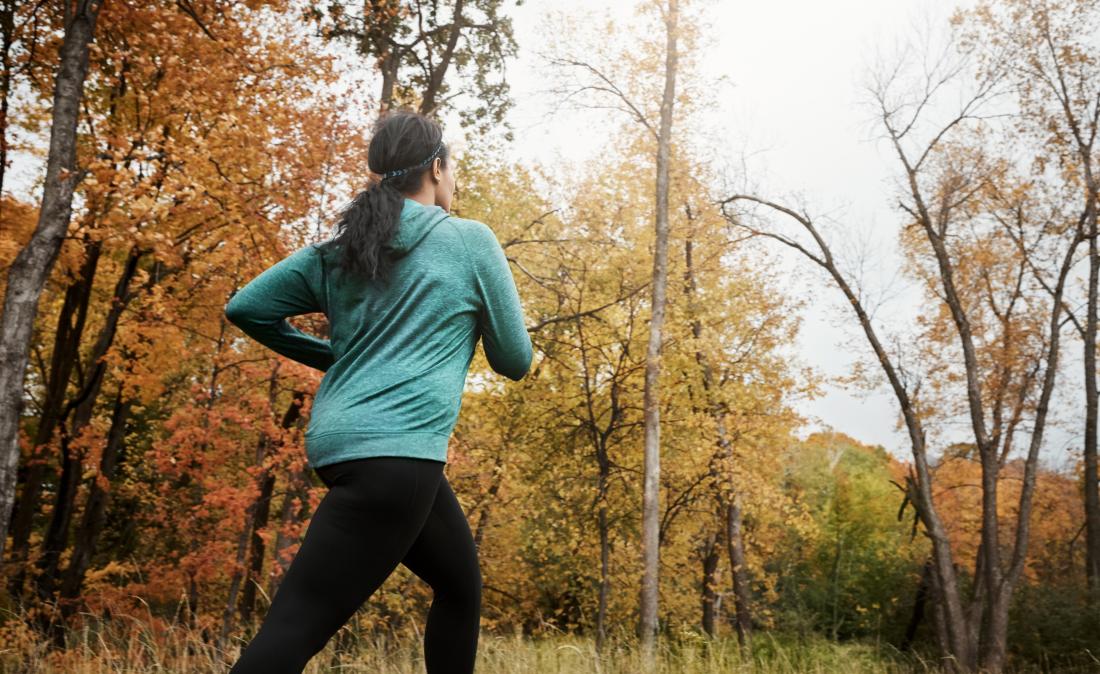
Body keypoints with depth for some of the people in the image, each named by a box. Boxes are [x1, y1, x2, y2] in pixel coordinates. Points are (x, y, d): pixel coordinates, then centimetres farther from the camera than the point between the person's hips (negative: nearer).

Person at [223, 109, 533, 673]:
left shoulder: (339, 248, 13)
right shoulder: (470, 239, -2)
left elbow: (244, 308, 12)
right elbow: (515, 360, 3)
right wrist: (469, 319, 24)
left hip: (342, 438, 8)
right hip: (394, 451, -8)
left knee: (462, 584, 21)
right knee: (294, 629, -7)